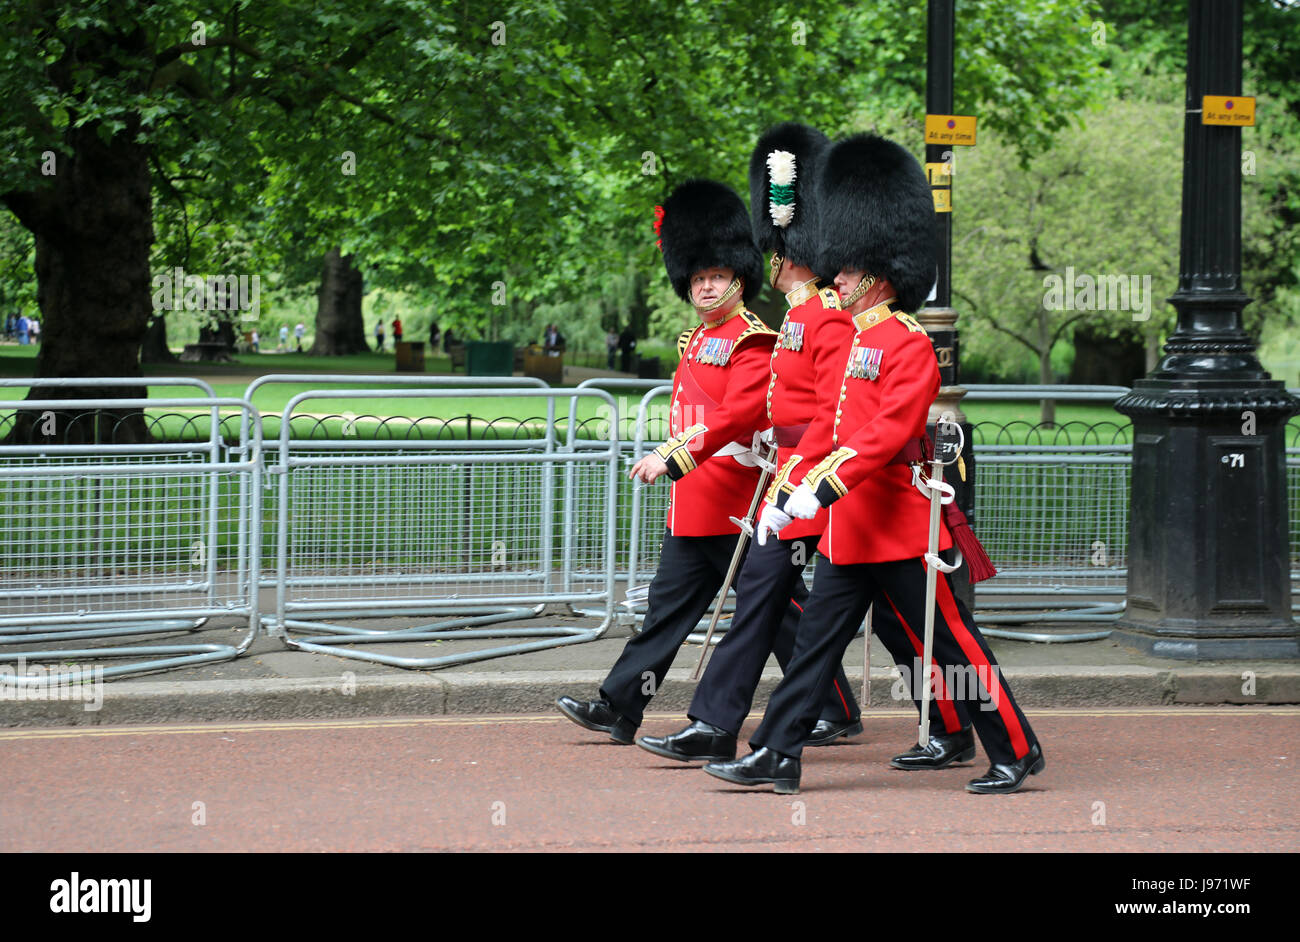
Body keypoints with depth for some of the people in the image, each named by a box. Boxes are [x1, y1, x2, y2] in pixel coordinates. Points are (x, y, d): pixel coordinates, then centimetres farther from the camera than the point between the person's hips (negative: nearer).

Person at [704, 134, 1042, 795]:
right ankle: (777, 758, 8)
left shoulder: (909, 345, -14)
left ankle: (1016, 753, 9)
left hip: (897, 529, -9)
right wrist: (784, 491, 15)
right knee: (815, 641, 6)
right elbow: (828, 426, 19)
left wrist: (820, 488, -29)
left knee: (952, 642, 0)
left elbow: (887, 433, -23)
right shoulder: (857, 342, 14)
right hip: (849, 532, 9)